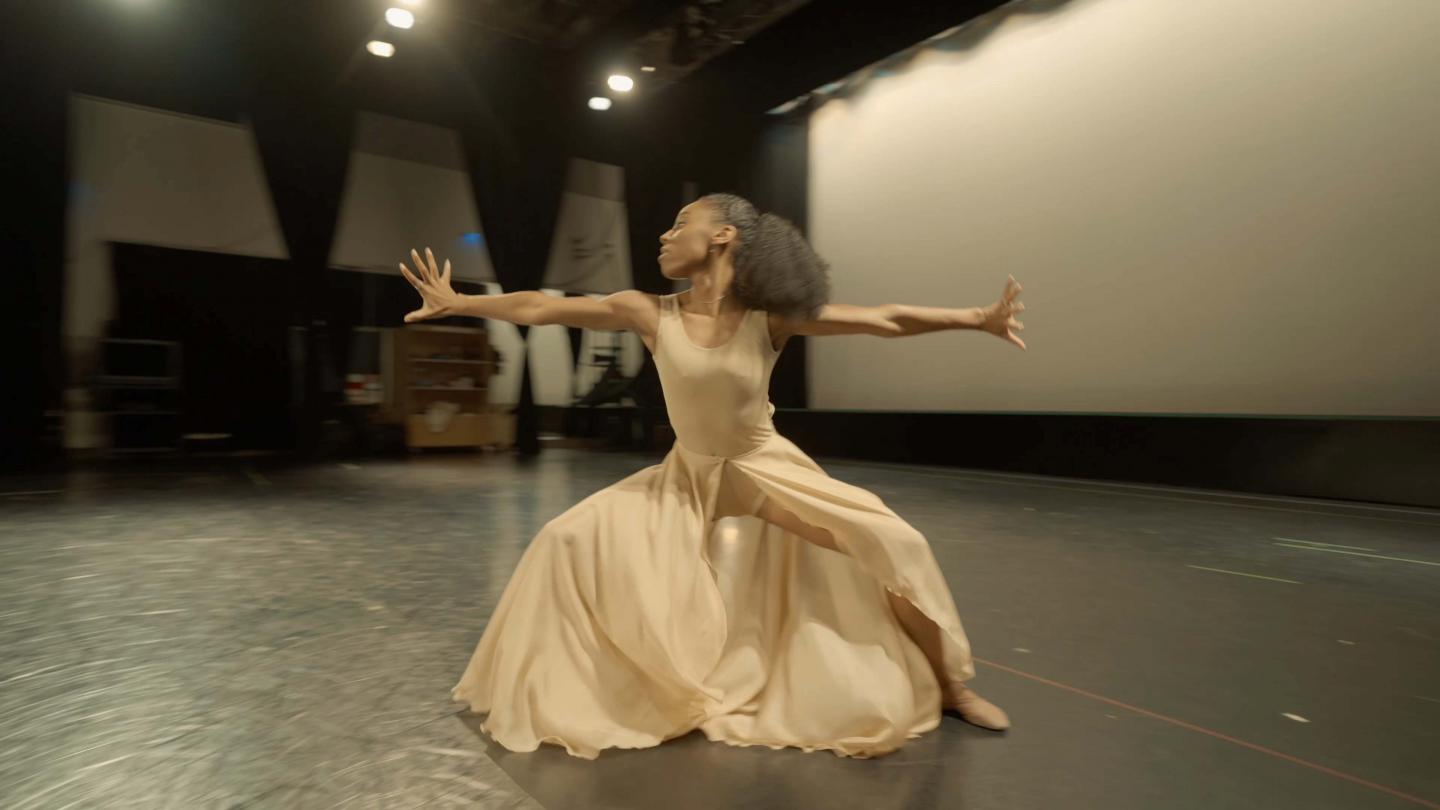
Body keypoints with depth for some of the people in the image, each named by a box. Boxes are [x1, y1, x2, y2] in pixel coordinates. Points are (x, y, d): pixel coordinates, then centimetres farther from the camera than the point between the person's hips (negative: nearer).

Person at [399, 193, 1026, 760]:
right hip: (687, 479, 2)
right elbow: (540, 308, -9)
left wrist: (978, 318, -20)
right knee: (568, 541, -9)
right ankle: (551, 685, 15)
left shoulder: (770, 317, -16)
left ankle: (947, 686, 13)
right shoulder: (649, 313, -13)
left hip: (772, 473, -1)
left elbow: (885, 320, -16)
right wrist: (456, 303, -5)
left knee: (893, 543, -12)